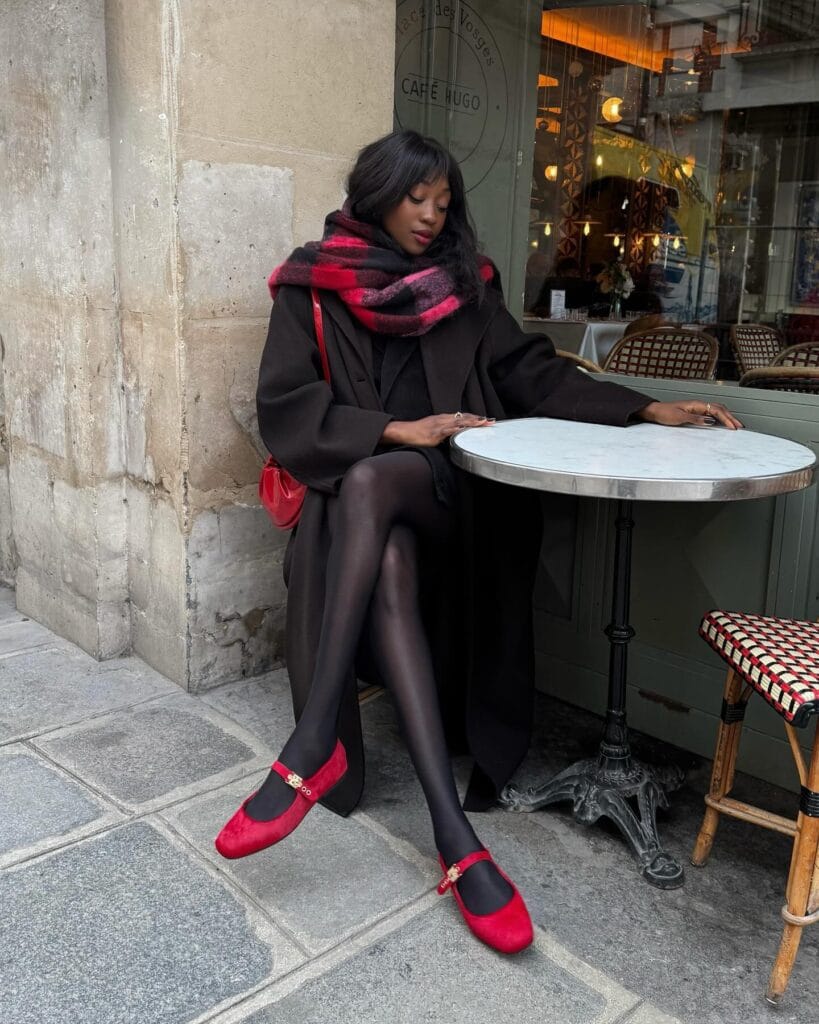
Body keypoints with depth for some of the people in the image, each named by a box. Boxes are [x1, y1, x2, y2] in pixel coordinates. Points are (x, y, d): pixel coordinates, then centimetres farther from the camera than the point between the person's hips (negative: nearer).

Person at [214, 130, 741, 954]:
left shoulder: (463, 280, 14)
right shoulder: (313, 282, 7)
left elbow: (530, 373, 13)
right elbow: (283, 405, -2)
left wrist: (647, 409, 3)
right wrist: (395, 429, -13)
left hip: (446, 491, 1)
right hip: (353, 489, 0)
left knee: (371, 484, -34)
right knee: (389, 566, -34)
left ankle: (314, 747, -36)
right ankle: (456, 837, -39)